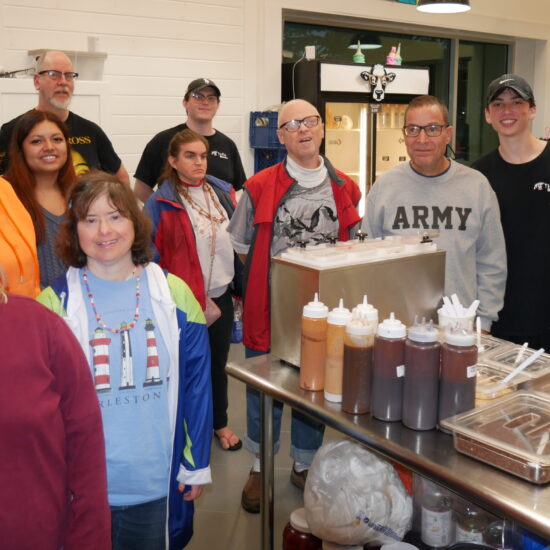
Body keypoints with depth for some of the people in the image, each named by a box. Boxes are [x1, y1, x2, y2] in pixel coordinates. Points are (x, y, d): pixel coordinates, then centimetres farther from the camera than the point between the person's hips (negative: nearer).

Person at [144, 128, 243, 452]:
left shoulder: (222, 193, 4)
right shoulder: (160, 204, -12)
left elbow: (236, 240, 12)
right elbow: (152, 258, -12)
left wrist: (241, 286, 10)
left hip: (221, 295, 5)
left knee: (218, 363, 19)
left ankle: (220, 422, 39)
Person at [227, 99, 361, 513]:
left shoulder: (345, 189, 5)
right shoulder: (259, 188, -3)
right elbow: (243, 249, 4)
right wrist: (266, 284, -1)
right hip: (271, 309, -2)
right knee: (265, 393, 9)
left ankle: (304, 466, 35)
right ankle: (260, 467, 30)